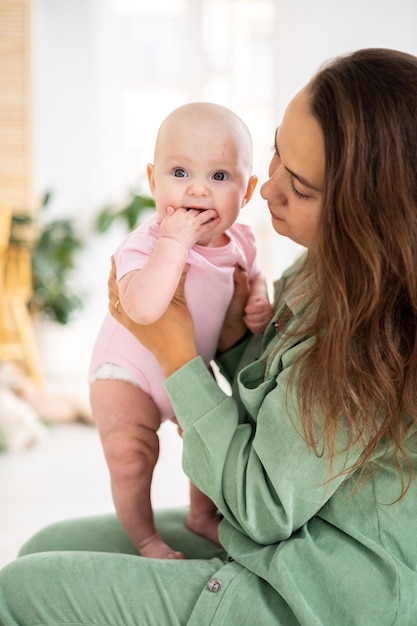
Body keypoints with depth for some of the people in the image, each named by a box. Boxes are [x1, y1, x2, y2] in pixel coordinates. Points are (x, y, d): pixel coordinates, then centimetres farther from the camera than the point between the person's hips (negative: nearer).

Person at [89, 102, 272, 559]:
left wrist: (259, 301, -8)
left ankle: (202, 516, 46)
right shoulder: (145, 243, -32)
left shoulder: (238, 241, -11)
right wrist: (174, 242, -51)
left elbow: (251, 275, 14)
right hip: (129, 371, -6)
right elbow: (144, 308, -52)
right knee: (130, 453, -23)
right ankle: (144, 539, 4)